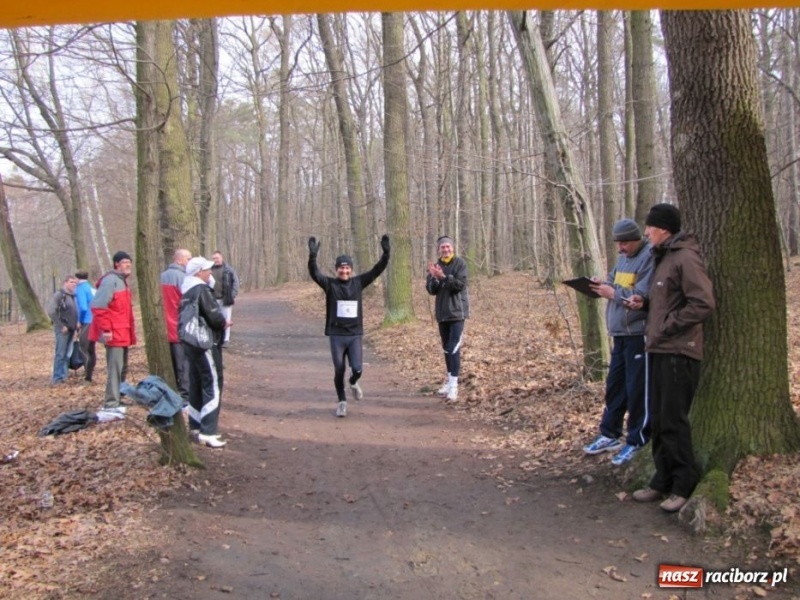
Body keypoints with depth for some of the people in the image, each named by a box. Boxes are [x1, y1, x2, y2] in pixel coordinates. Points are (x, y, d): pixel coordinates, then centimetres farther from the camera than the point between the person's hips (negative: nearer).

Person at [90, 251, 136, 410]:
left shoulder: (122, 280, 17)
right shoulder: (110, 281, -13)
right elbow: (98, 306, -21)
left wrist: (130, 330, 22)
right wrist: (105, 329, -22)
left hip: (123, 332, 10)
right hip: (114, 333, -10)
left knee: (122, 368, 15)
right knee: (115, 368, -10)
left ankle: (117, 399, 24)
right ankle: (111, 403, -8)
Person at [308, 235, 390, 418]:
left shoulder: (358, 282, 3)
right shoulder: (330, 284, -3)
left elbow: (377, 270, -1)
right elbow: (314, 273, -19)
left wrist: (386, 253, -13)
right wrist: (312, 255, -34)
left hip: (355, 335, 1)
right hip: (336, 335, -1)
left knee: (357, 369, -8)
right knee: (339, 371, 4)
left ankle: (353, 383, 28)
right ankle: (342, 401, 24)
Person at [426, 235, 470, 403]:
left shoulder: (460, 263, -5)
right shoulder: (435, 266, 9)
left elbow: (459, 284, -16)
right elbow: (431, 290, 1)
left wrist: (443, 276, -26)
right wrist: (434, 277, -18)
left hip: (457, 312, -6)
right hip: (442, 313, 6)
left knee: (454, 348, -13)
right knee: (446, 348, 14)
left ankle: (454, 385, -15)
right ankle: (449, 380, 26)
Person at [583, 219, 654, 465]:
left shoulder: (650, 258, -15)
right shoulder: (623, 257, 14)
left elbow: (644, 294, -24)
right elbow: (615, 283, 20)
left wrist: (613, 293, -17)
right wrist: (602, 286, -1)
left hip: (639, 334, -9)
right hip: (620, 333, 9)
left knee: (637, 389, -1)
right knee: (614, 385, 16)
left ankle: (637, 442, 10)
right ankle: (609, 435, 28)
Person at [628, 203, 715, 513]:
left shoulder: (685, 258, -13)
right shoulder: (664, 257, 17)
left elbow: (703, 304, -20)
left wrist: (667, 326, -16)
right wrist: (645, 301, 8)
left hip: (678, 353, -10)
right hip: (660, 350, 10)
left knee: (673, 421, -3)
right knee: (658, 421, 13)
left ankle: (685, 486, 9)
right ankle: (663, 481, 23)